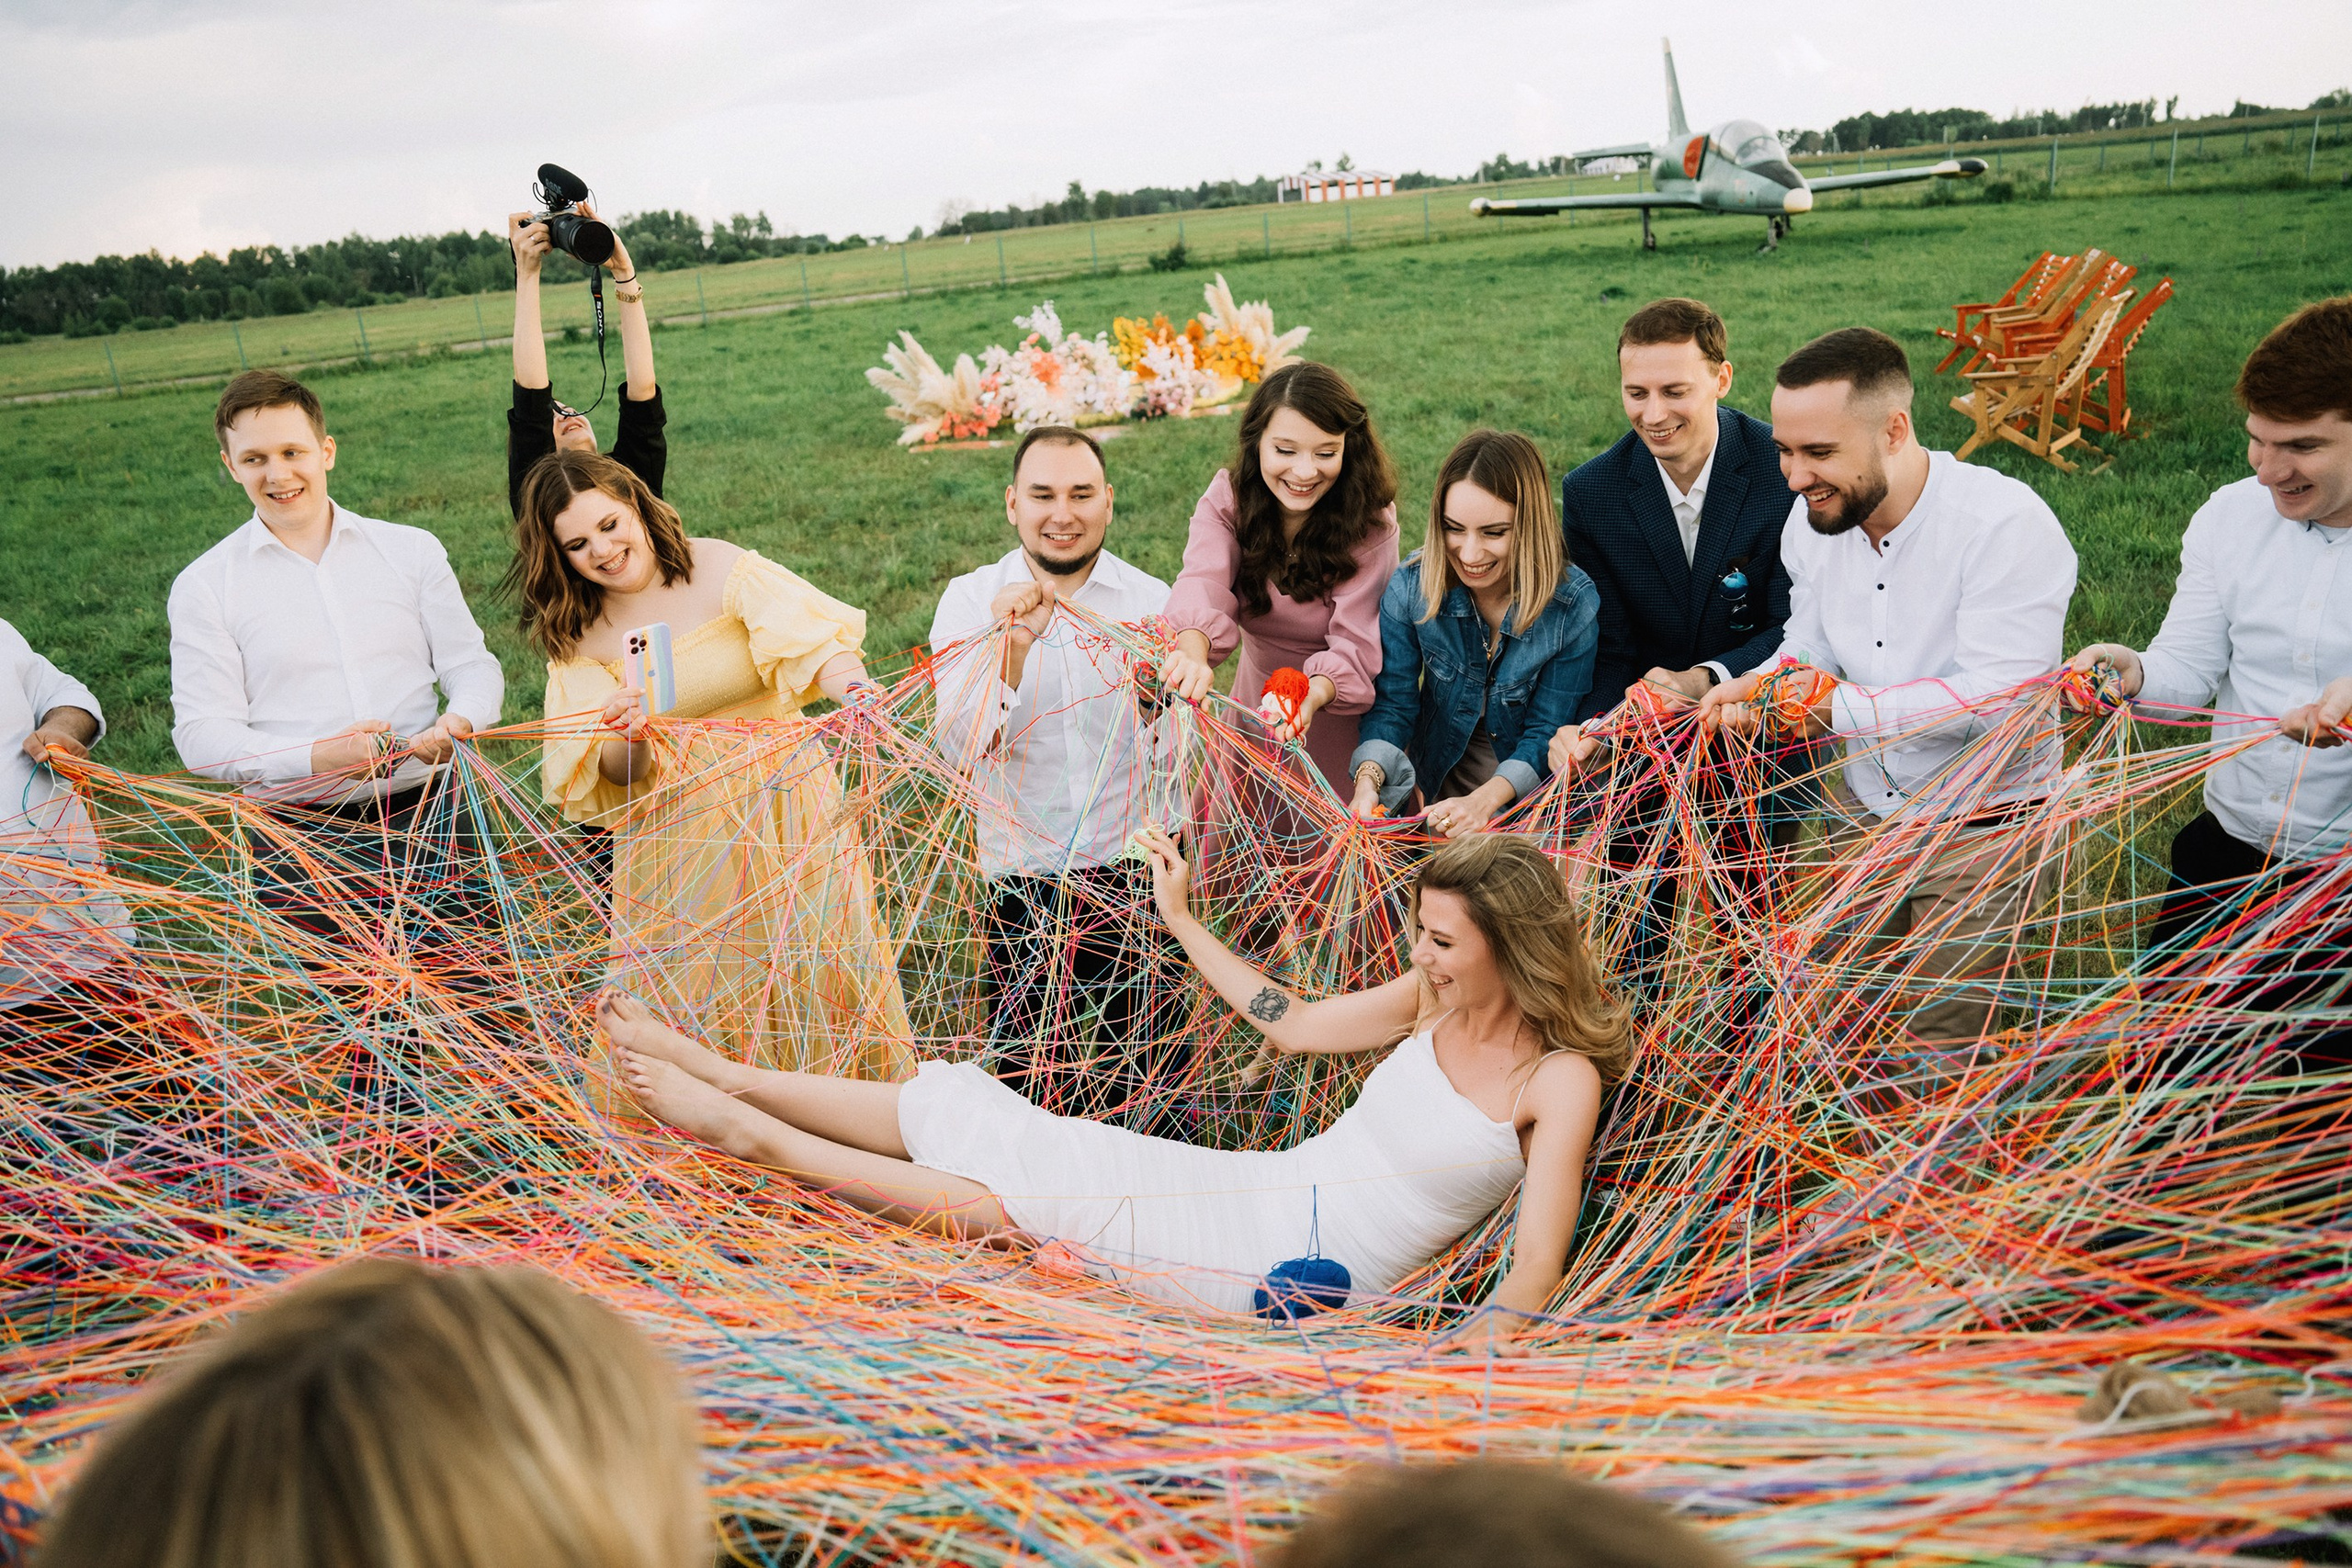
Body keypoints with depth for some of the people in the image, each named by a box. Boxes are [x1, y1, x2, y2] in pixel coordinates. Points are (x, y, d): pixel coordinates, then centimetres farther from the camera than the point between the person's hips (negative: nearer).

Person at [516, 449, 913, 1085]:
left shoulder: (720, 568, -8)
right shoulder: (576, 636, 0)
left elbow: (812, 640, -22)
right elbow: (620, 774, -6)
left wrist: (855, 688, -43)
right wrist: (626, 741, -29)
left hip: (784, 808, -1)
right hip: (679, 837, 2)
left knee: (819, 977, 5)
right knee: (698, 1000, 5)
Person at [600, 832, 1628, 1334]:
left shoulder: (1561, 1080, -13)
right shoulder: (1434, 997, 7)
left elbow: (1536, 1267, -17)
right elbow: (1295, 1024, 17)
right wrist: (1183, 922, 21)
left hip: (1301, 1278, -6)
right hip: (1254, 1193, 6)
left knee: (1002, 1191, -13)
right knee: (975, 1111, -3)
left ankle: (752, 1131, 0)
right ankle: (717, 1075, 6)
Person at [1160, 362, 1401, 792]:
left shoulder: (1371, 523, -20)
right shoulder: (1228, 498, -15)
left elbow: (1356, 642, -28)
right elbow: (1203, 583, -34)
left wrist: (1313, 696, -51)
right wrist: (1193, 652, -57)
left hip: (1345, 719, -2)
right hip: (1254, 708, 3)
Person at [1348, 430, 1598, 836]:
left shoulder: (1573, 606, -26)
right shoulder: (1411, 588, -20)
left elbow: (1548, 730, -21)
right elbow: (1393, 703, -14)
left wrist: (1486, 799, -38)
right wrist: (1369, 779, -35)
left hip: (1534, 785, -1)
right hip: (1442, 773, 2)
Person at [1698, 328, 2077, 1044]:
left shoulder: (2006, 523, -24)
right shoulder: (1813, 522, -2)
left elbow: (1998, 698, -28)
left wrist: (1840, 705, -28)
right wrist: (1757, 689, -13)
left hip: (1984, 826, -6)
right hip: (1866, 812, 6)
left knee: (1938, 1050, 0)